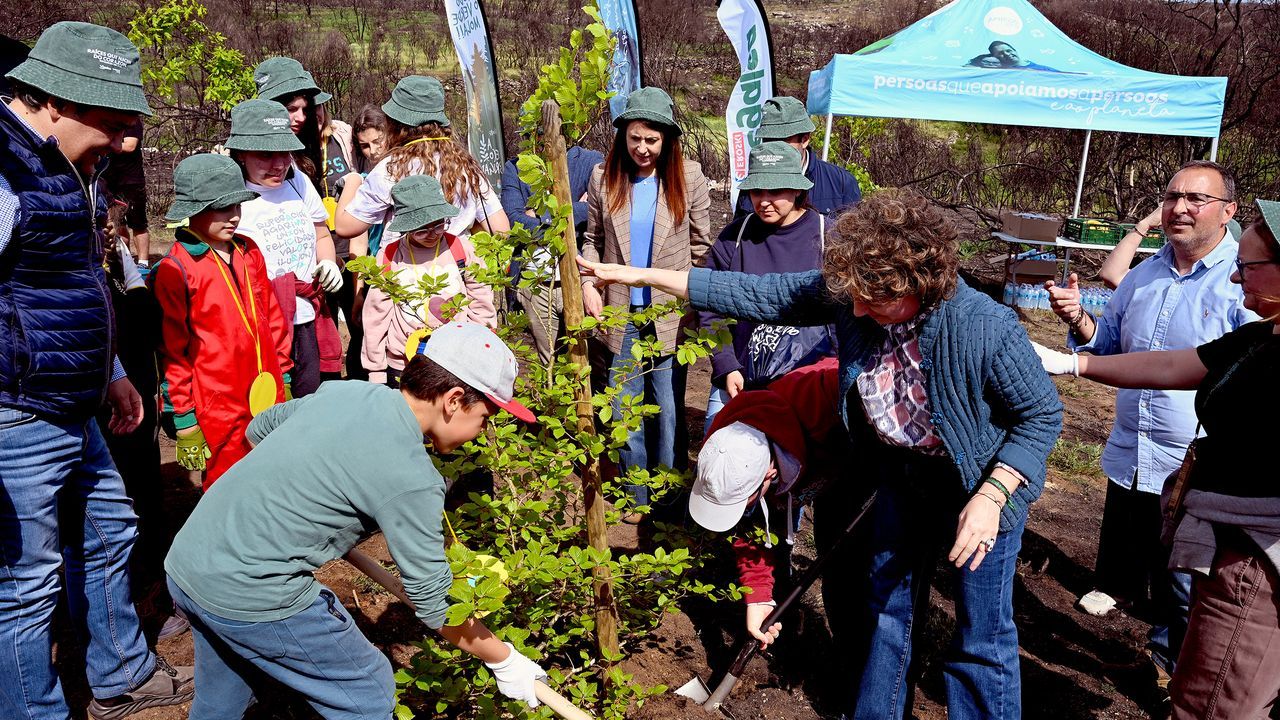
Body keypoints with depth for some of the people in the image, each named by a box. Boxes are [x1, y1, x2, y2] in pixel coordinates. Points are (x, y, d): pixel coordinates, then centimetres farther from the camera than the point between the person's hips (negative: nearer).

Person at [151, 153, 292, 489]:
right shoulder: (175, 270, -9)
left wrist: (283, 378, 15)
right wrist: (184, 417, -5)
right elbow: (173, 351, -7)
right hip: (219, 408, -5)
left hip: (268, 399, 5)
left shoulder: (248, 251, 9)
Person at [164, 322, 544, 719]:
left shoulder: (342, 391, 3)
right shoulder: (410, 478, -19)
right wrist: (505, 661, 2)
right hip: (249, 594, -8)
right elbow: (435, 604, -11)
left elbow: (258, 430, 21)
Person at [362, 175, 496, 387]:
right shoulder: (389, 256, -2)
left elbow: (482, 305, 5)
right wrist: (375, 369, 6)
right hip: (402, 367, 0)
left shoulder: (461, 249, -1)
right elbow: (376, 314, 4)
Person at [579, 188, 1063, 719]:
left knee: (982, 637, 7)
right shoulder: (849, 295, -21)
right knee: (888, 609, 20)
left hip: (984, 481, -5)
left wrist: (991, 497, -30)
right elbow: (759, 295, -15)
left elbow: (1043, 414, -19)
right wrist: (643, 276, -16)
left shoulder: (985, 329, -34)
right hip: (902, 473, 5)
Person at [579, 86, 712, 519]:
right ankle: (638, 497, 24)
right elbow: (593, 239, 10)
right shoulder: (604, 177, 1)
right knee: (624, 411, 8)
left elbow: (701, 245, 4)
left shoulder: (688, 176, -3)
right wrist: (587, 284, -4)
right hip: (620, 313, 2)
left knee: (669, 410, 7)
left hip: (670, 315, -1)